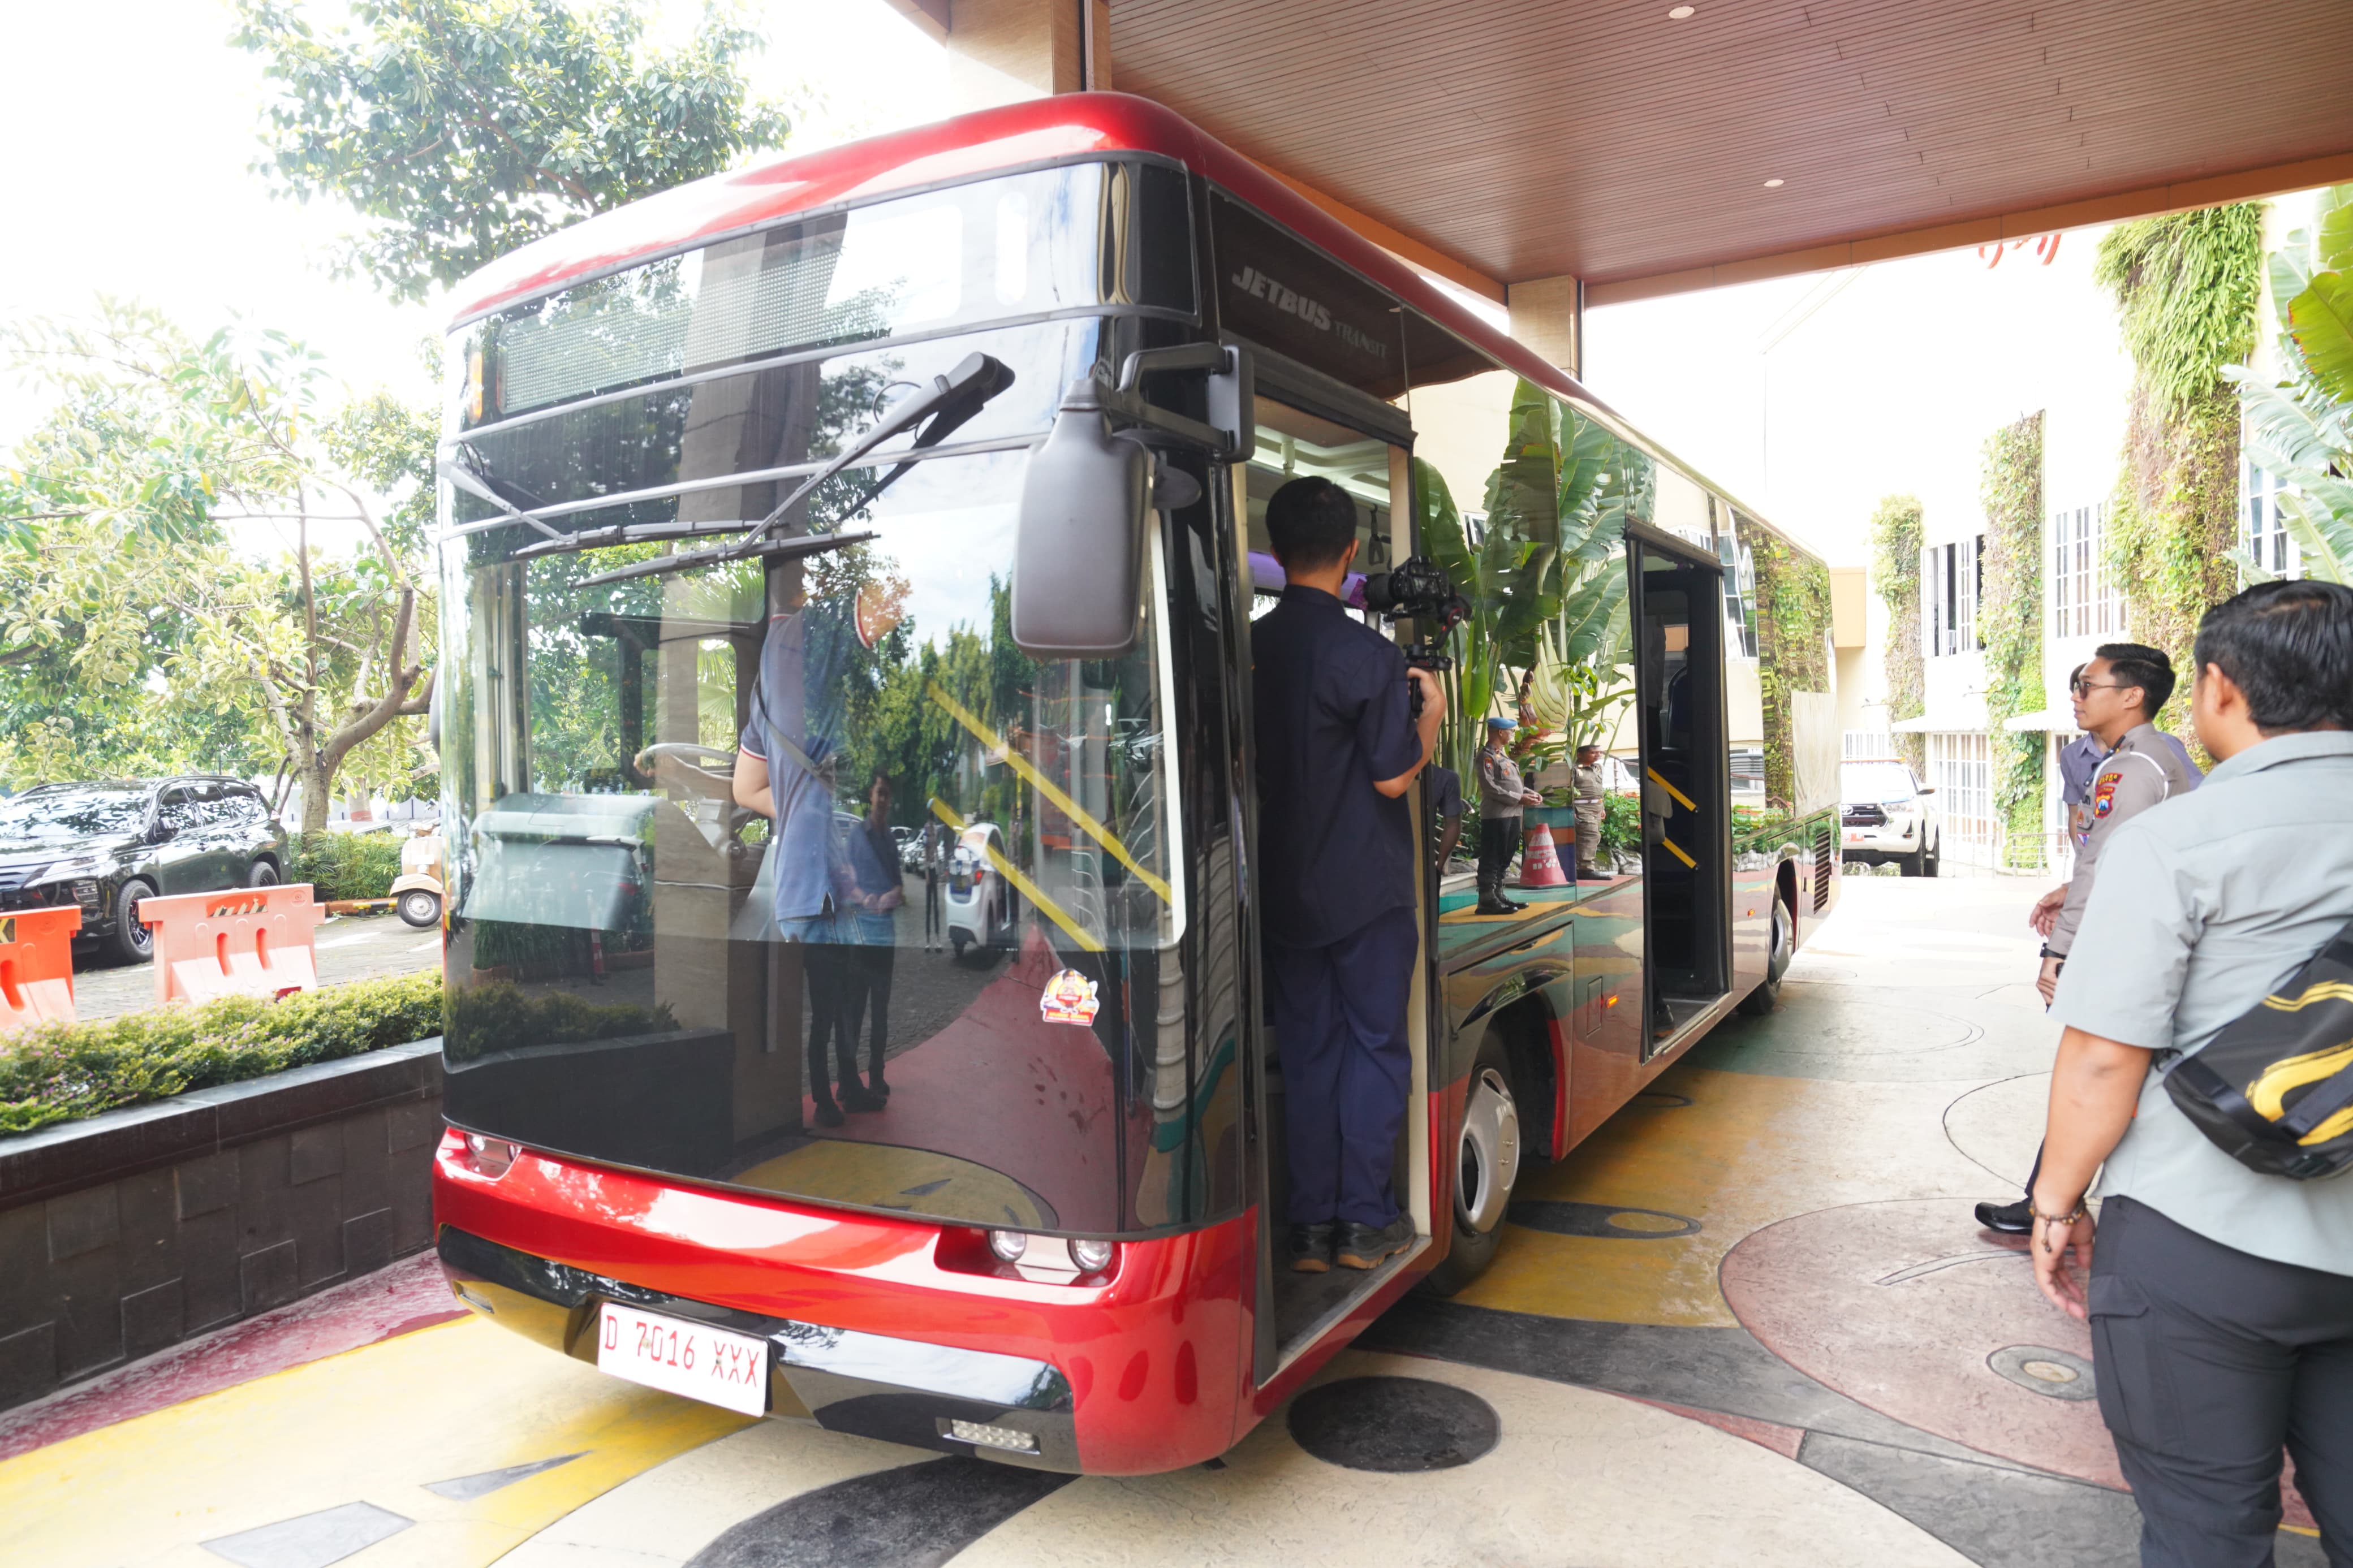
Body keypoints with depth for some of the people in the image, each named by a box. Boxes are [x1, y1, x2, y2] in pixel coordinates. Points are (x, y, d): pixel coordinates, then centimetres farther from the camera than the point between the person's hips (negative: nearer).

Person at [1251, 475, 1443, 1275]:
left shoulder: (1249, 647, 0)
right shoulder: (1366, 652, -15)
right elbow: (1392, 777, -13)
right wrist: (1431, 712, 4)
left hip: (1284, 889, 5)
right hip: (1365, 889, -4)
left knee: (1307, 1050, 12)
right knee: (1375, 1043, 8)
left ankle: (1311, 1223, 16)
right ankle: (1365, 1217, 12)